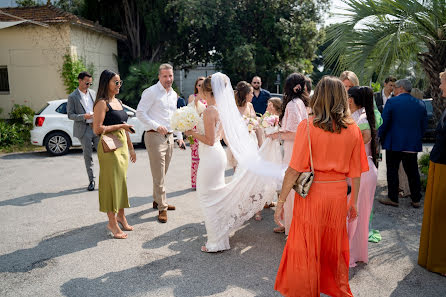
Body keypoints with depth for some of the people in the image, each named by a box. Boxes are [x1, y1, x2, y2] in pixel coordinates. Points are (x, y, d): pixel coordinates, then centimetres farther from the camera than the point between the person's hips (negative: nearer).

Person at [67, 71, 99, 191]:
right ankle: (91, 181, 13)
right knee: (87, 156, 4)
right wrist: (83, 117, -20)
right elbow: (70, 115, -4)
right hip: (84, 130, -3)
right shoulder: (72, 97, -2)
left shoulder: (93, 93, 11)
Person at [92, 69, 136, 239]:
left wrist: (130, 147, 20)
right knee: (112, 182, -2)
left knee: (121, 182, 14)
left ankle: (120, 215, 28)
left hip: (122, 146, 8)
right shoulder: (102, 103, -10)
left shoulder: (118, 102, 16)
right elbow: (97, 129, -18)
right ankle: (112, 222, 9)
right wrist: (120, 126, -15)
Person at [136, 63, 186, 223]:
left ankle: (157, 200, 30)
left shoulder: (173, 94, 16)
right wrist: (157, 126, -19)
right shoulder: (151, 92, -7)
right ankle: (162, 208, 4)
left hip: (169, 137, 7)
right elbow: (140, 113, -13)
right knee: (159, 175, -4)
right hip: (155, 137, -7)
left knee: (163, 173, 15)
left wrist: (179, 136, 20)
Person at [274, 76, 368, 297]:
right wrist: (353, 202, 16)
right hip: (338, 194, 4)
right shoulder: (353, 129, -1)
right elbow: (355, 173, 4)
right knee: (335, 247, 22)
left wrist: (281, 201, -8)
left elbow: (294, 169, -15)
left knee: (306, 248, 13)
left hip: (311, 194, -4)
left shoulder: (308, 126, -12)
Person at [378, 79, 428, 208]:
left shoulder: (391, 102, -9)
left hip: (394, 144, -5)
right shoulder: (420, 104, 6)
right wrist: (417, 138, 20)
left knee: (392, 171, 5)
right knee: (413, 172, 12)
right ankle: (416, 200, 18)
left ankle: (393, 199, 10)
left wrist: (381, 138, 5)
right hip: (413, 144, 5)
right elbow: (424, 125, 10)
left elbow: (384, 123, -9)